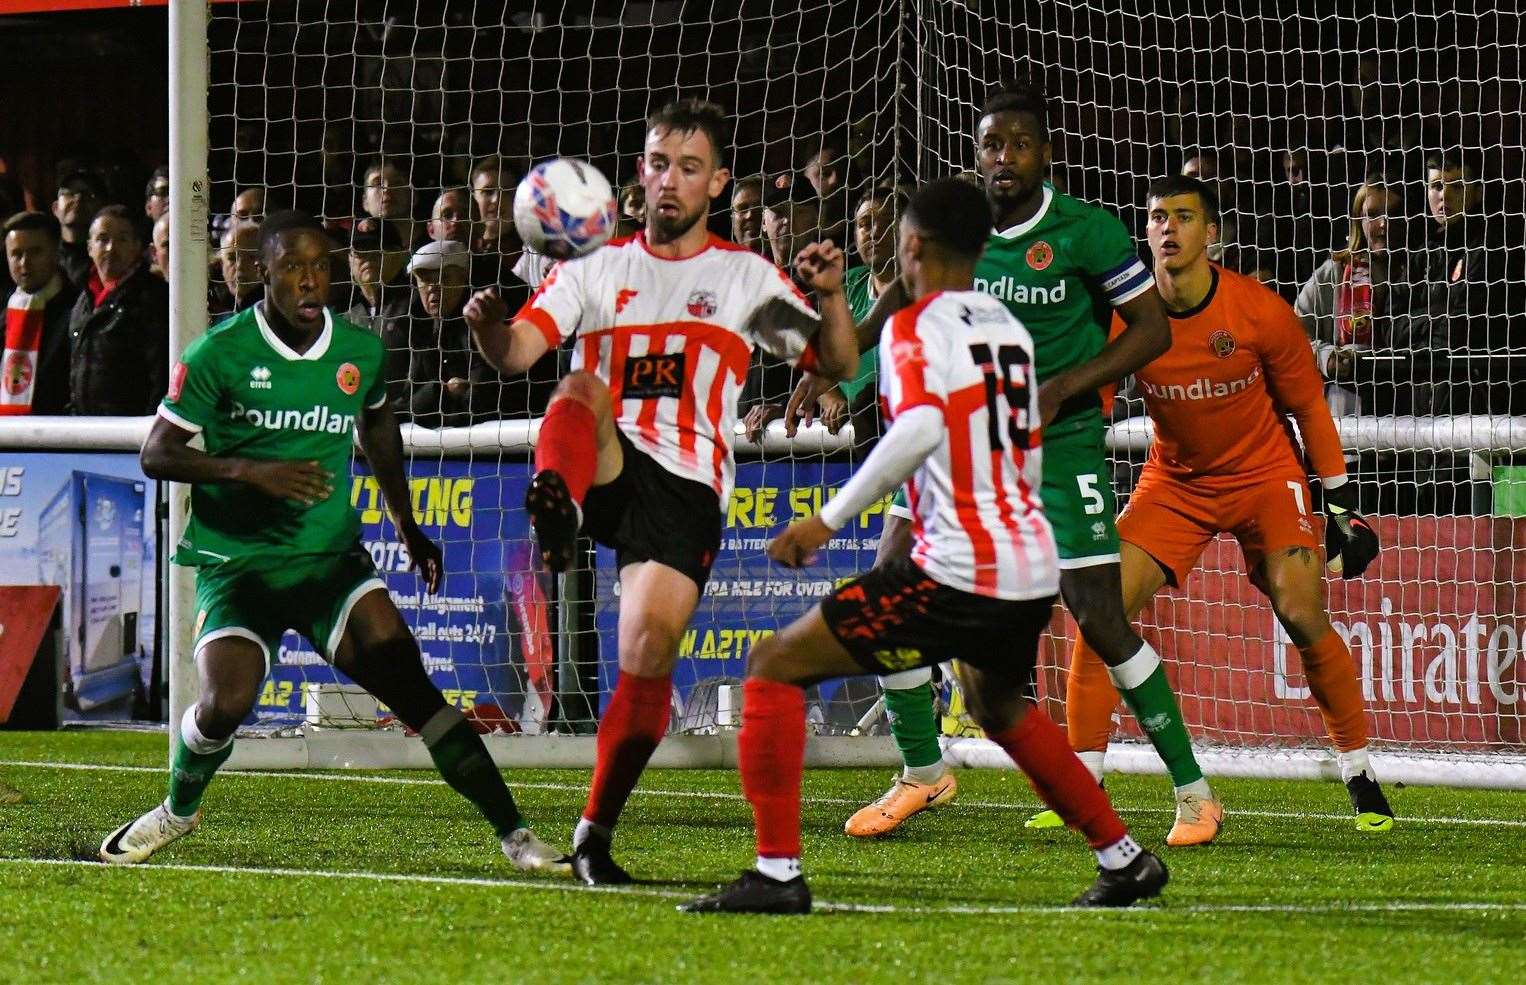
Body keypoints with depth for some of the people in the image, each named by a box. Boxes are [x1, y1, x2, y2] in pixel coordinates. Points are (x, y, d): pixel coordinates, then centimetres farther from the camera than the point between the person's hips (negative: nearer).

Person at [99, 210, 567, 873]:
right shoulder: (219, 353, -9)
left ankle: (512, 831, -12)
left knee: (410, 687, -14)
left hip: (332, 557, 2)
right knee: (225, 704, -19)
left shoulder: (360, 351, 3)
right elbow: (156, 454, -8)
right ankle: (178, 810, 14)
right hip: (237, 562, -2)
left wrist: (404, 521, 27)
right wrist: (250, 471, -23)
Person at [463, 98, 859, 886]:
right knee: (581, 387, -30)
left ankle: (596, 832, 0)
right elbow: (517, 352, -1)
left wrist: (831, 297, -11)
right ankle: (555, 509, -56)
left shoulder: (747, 278, 12)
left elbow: (837, 366, 9)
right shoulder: (598, 268, 13)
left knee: (649, 654, -13)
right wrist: (489, 327, -25)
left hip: (687, 489, -1)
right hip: (603, 468, 1)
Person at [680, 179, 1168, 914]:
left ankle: (778, 873, -8)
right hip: (1033, 568, 8)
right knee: (998, 704, 37)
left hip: (957, 573, -8)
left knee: (775, 665, 0)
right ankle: (1125, 859, 40)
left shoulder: (915, 326, -6)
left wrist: (830, 518, -22)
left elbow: (920, 428, -25)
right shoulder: (1010, 329, 16)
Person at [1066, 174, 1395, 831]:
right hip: (1175, 480, 2)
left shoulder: (1262, 313, -17)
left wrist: (1341, 503, -4)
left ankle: (1359, 772, -1)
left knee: (1302, 614, -17)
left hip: (1265, 475, -2)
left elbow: (1308, 407, -5)